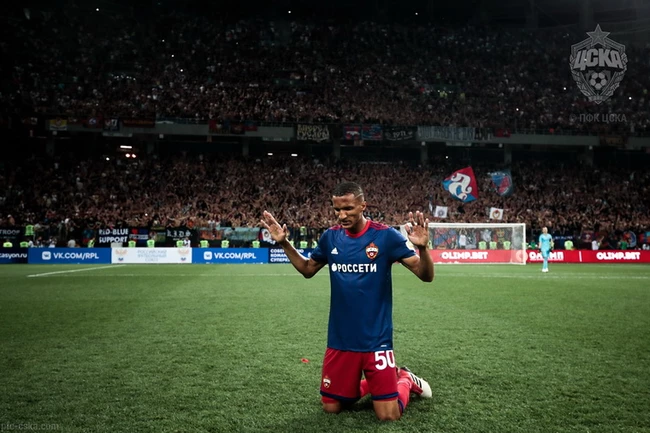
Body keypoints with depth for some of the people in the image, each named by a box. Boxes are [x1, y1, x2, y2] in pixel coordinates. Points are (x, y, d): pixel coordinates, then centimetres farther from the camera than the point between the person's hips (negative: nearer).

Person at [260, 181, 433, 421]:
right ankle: (367, 384, 36)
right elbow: (307, 269, 16)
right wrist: (284, 243, 3)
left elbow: (426, 275, -13)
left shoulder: (385, 235, -12)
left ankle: (405, 379, 27)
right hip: (340, 340, 4)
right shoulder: (330, 237, 0)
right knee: (331, 407, 9)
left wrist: (422, 247, -33)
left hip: (375, 339, -4)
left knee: (388, 415, -4)